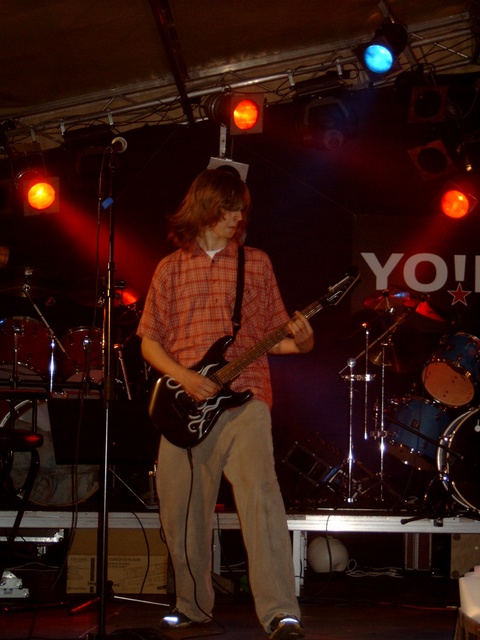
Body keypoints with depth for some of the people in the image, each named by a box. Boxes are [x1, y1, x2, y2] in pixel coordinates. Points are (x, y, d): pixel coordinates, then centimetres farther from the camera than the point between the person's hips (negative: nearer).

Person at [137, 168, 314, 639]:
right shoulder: (170, 269, 12)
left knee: (260, 492, -21)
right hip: (184, 404, 2)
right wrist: (184, 378, -6)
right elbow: (150, 341, 11)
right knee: (181, 510, 5)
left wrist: (298, 342, -8)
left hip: (244, 398, -2)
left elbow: (271, 335, 15)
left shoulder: (256, 263, 13)